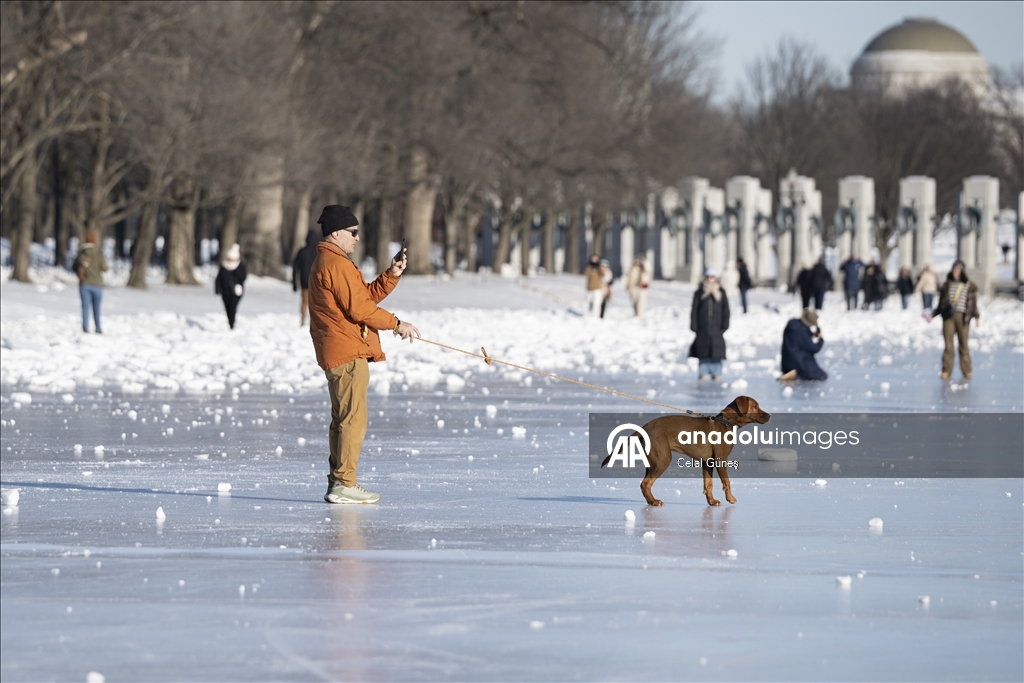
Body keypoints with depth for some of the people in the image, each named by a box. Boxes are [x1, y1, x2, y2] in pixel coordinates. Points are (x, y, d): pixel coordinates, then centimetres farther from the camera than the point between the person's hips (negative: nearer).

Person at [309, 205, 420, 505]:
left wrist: (392, 275, 7)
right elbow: (359, 308, -18)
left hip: (337, 354, 11)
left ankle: (337, 482, 18)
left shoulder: (326, 263, 21)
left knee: (343, 418, 14)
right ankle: (344, 483, -12)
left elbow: (367, 295, 19)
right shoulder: (336, 264, -14)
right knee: (353, 417, -10)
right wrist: (396, 324, -11)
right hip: (348, 353, -11)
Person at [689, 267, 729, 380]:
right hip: (703, 327, 0)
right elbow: (694, 309, 5)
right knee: (703, 349, -1)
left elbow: (726, 310, 8)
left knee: (717, 349, -4)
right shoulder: (700, 293, 6)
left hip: (716, 327, 0)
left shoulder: (721, 293, 7)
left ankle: (716, 372, 2)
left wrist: (724, 325, 0)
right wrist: (694, 325, -2)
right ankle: (703, 372, 5)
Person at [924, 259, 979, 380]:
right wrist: (932, 315, 13)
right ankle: (946, 371, -3)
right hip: (948, 316, 2)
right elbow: (941, 304, 19)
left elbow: (973, 305, 9)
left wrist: (977, 317, -1)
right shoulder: (947, 285, 15)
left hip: (962, 317, -2)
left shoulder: (970, 286, 9)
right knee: (948, 345, -3)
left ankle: (966, 371, 5)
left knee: (963, 345, -1)